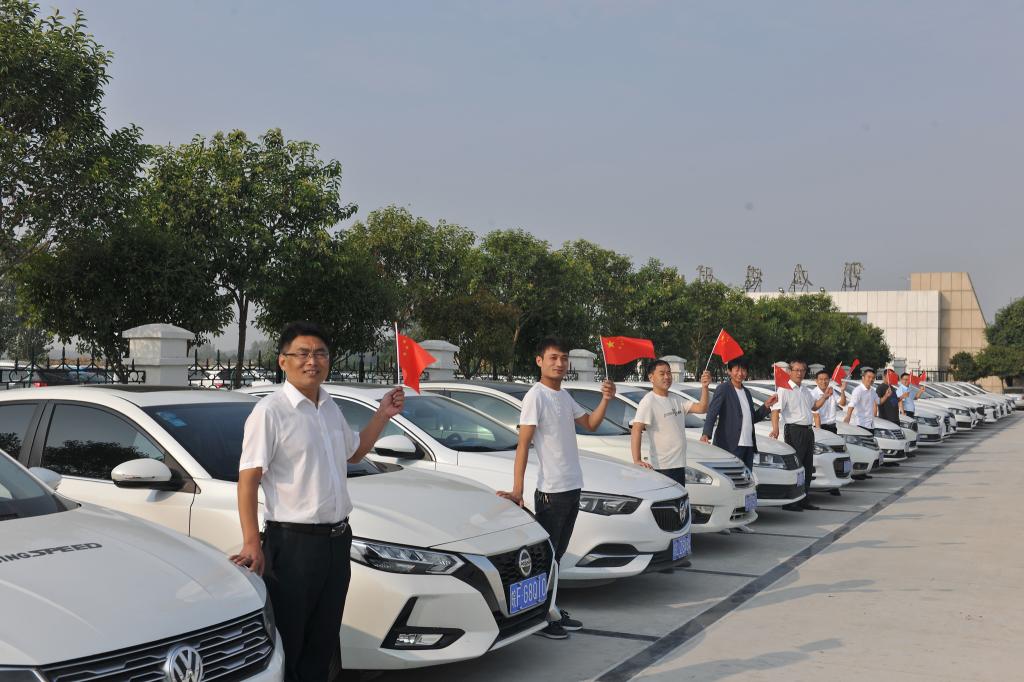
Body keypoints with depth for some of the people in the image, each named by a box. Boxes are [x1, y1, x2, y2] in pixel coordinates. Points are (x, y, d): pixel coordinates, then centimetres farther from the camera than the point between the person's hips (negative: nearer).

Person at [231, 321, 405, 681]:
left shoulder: (330, 408, 11)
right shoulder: (269, 411, -12)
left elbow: (353, 452, 27)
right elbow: (248, 480, -15)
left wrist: (383, 414, 14)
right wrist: (252, 545, -23)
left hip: (337, 539, 7)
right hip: (293, 543, -7)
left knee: (323, 642, 17)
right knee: (286, 645, 2)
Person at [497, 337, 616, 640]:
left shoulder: (564, 396, 12)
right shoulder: (536, 396, -13)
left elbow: (590, 423, 24)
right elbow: (523, 444, -18)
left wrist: (605, 400, 6)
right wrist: (517, 489, -25)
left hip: (572, 488, 8)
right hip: (550, 491, -8)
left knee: (556, 554, 16)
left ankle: (552, 610, 25)